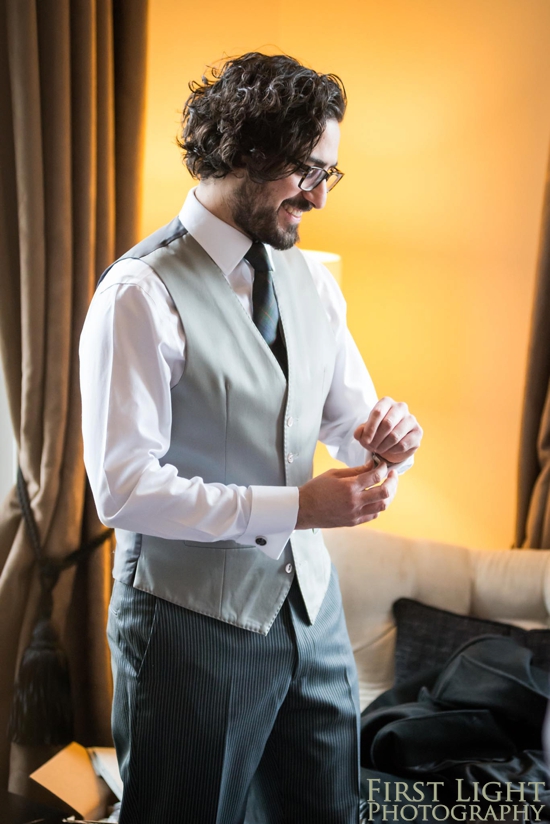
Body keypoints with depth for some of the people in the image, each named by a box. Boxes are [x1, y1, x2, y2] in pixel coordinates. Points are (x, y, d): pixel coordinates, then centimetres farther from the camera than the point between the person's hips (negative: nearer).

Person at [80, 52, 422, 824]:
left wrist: (383, 440, -14)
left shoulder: (312, 283, 6)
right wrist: (296, 508, -23)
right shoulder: (142, 294, -17)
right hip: (195, 622, -6)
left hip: (309, 606, 7)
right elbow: (124, 487, -21)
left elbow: (349, 419, 10)